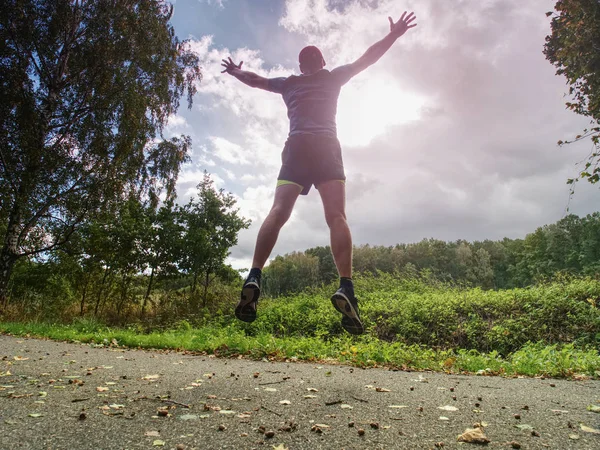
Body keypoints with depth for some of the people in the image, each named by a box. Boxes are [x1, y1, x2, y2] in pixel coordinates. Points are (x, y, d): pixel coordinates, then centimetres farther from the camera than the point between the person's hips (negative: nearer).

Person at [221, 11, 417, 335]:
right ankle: (346, 287, -32)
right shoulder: (333, 77, 24)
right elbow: (367, 59, 28)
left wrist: (236, 72, 58)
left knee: (277, 213, -13)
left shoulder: (288, 83, 27)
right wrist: (394, 34, 40)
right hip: (326, 146, -1)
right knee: (336, 216, -16)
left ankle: (254, 278, -31)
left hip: (296, 147, 2)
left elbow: (255, 80, 39)